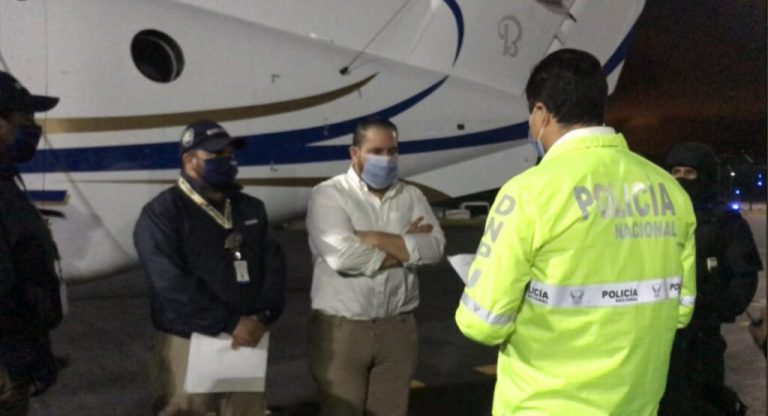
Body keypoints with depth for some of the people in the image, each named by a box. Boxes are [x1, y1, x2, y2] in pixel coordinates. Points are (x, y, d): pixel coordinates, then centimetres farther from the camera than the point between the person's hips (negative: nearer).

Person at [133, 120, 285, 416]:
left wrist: (263, 317, -13)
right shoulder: (163, 212, -7)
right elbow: (172, 285, -17)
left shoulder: (251, 209, 11)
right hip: (189, 343, -5)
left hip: (246, 341, 5)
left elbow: (274, 265, 4)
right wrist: (231, 323, -19)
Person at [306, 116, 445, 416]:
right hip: (341, 328, -4)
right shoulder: (329, 194, -7)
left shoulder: (411, 196, 8)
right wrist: (405, 248, -10)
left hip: (397, 327, 4)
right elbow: (342, 255, -22)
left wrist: (376, 238, -15)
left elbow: (434, 246, -7)